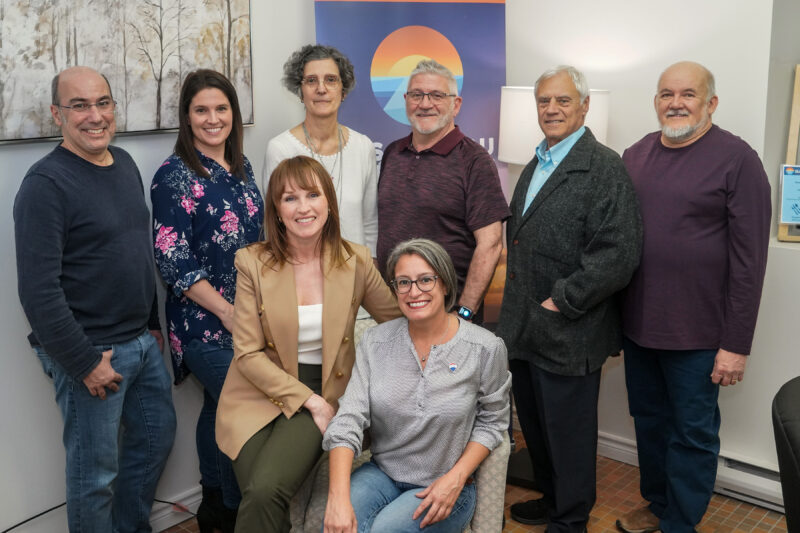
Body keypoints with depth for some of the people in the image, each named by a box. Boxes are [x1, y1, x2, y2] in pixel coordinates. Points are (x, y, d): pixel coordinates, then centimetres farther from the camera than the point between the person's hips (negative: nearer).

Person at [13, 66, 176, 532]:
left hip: (144, 341, 8)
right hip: (91, 354, -8)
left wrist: (153, 321, 15)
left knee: (157, 437, 20)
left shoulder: (125, 163, 7)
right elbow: (38, 290, -21)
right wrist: (84, 363, -19)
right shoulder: (46, 183, -17)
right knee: (96, 470, 7)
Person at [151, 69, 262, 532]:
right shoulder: (175, 176, -12)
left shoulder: (240, 166, 8)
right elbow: (173, 262, -15)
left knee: (220, 407, 16)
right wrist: (228, 312, -15)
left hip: (249, 316, 6)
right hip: (206, 323, -6)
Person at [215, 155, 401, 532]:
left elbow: (399, 323, 12)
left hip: (321, 397, 0)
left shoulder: (356, 261, -2)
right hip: (259, 397, 0)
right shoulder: (252, 263, -5)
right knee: (259, 498, -21)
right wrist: (308, 400, -12)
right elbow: (248, 355, -6)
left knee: (266, 489, -23)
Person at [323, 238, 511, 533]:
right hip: (382, 472, 1)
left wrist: (455, 478, -12)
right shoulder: (375, 342, -4)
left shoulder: (485, 348, -10)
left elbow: (491, 422, 1)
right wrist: (338, 498, -23)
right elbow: (348, 420, -10)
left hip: (445, 486, -1)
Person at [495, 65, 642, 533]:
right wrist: (516, 312, 12)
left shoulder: (605, 168, -13)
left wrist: (561, 303, -19)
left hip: (568, 336, -8)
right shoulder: (536, 166, 15)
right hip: (525, 332, 8)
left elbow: (618, 255, -21)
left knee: (568, 433, 7)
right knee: (535, 427, 20)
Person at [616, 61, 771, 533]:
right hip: (638, 325, 5)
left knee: (693, 433, 9)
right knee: (649, 420, 19)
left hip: (696, 334, -5)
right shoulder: (636, 156, 7)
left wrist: (736, 344, -13)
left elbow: (749, 260, -11)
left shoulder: (736, 160, -9)